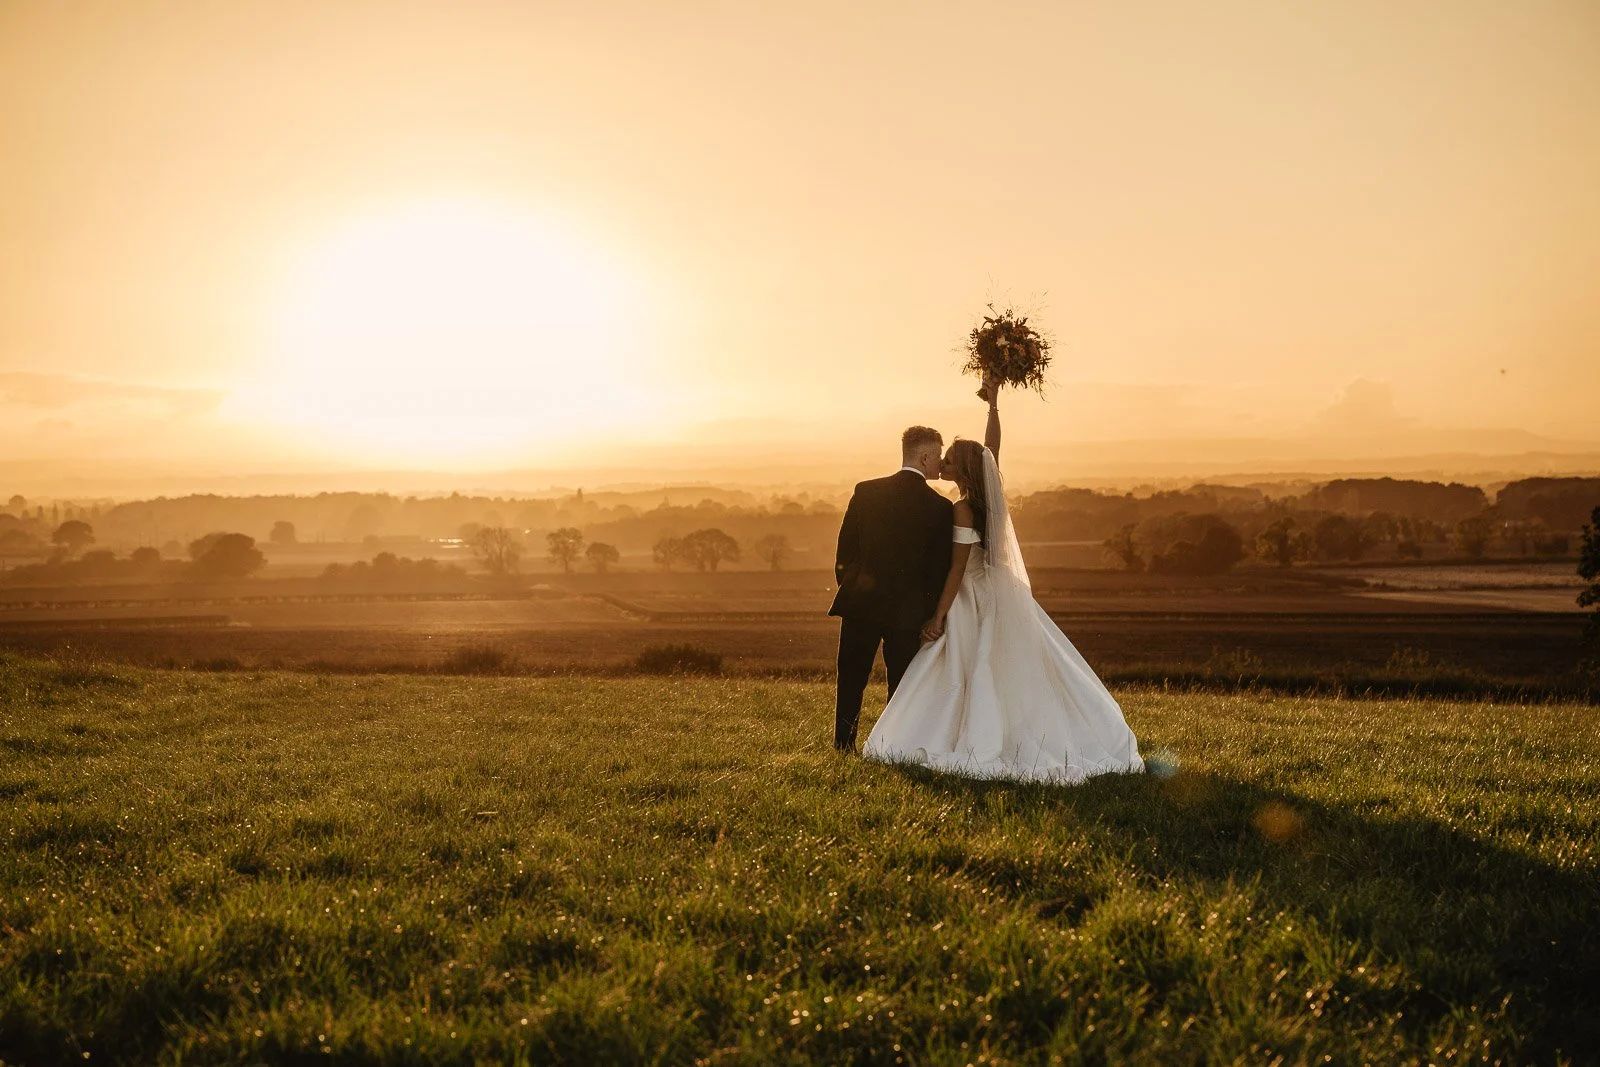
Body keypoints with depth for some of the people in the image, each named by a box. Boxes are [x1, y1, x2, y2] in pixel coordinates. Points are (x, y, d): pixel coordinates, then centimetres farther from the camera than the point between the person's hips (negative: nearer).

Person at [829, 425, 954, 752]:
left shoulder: (866, 492, -2)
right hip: (908, 609, -2)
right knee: (902, 682, 9)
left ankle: (843, 746, 13)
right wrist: (933, 614, 9)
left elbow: (844, 550, 3)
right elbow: (940, 569, -3)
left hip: (860, 602, 2)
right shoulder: (941, 508, -8)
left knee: (851, 679, 11)